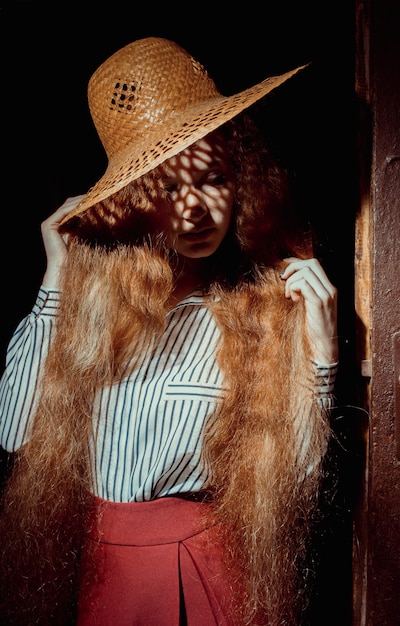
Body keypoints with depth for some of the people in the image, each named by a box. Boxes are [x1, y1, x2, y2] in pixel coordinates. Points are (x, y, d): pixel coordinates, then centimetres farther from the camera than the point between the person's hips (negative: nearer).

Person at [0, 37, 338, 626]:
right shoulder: (96, 279, -8)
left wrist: (321, 352, -20)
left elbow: (296, 472, -8)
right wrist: (55, 281, -12)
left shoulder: (278, 296, -11)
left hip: (212, 570, -1)